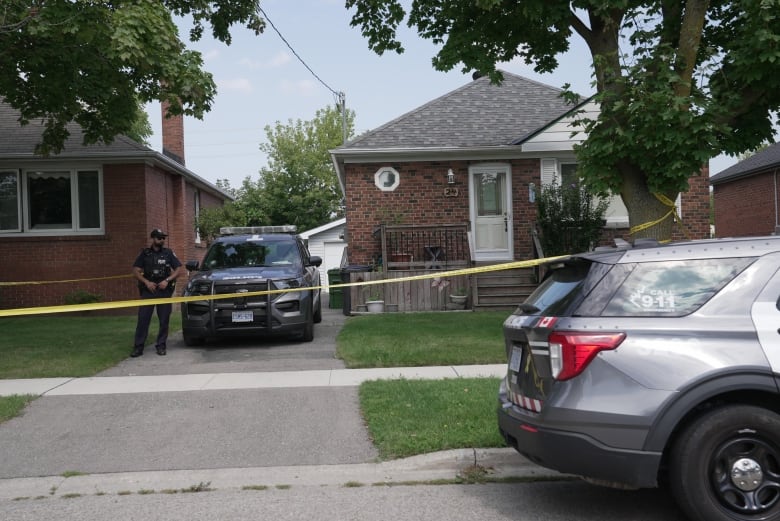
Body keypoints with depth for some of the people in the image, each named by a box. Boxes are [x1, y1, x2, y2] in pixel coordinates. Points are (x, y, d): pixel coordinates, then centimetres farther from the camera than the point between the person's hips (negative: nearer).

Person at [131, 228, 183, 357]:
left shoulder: (169, 253, 8)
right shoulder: (145, 253, 7)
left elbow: (178, 270, 5)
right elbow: (136, 271, 6)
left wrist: (167, 280, -9)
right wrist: (146, 282, -9)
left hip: (165, 291, 1)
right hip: (148, 290, 0)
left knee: (164, 320, 2)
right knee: (143, 319, -5)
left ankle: (161, 346, 11)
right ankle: (138, 347, -2)